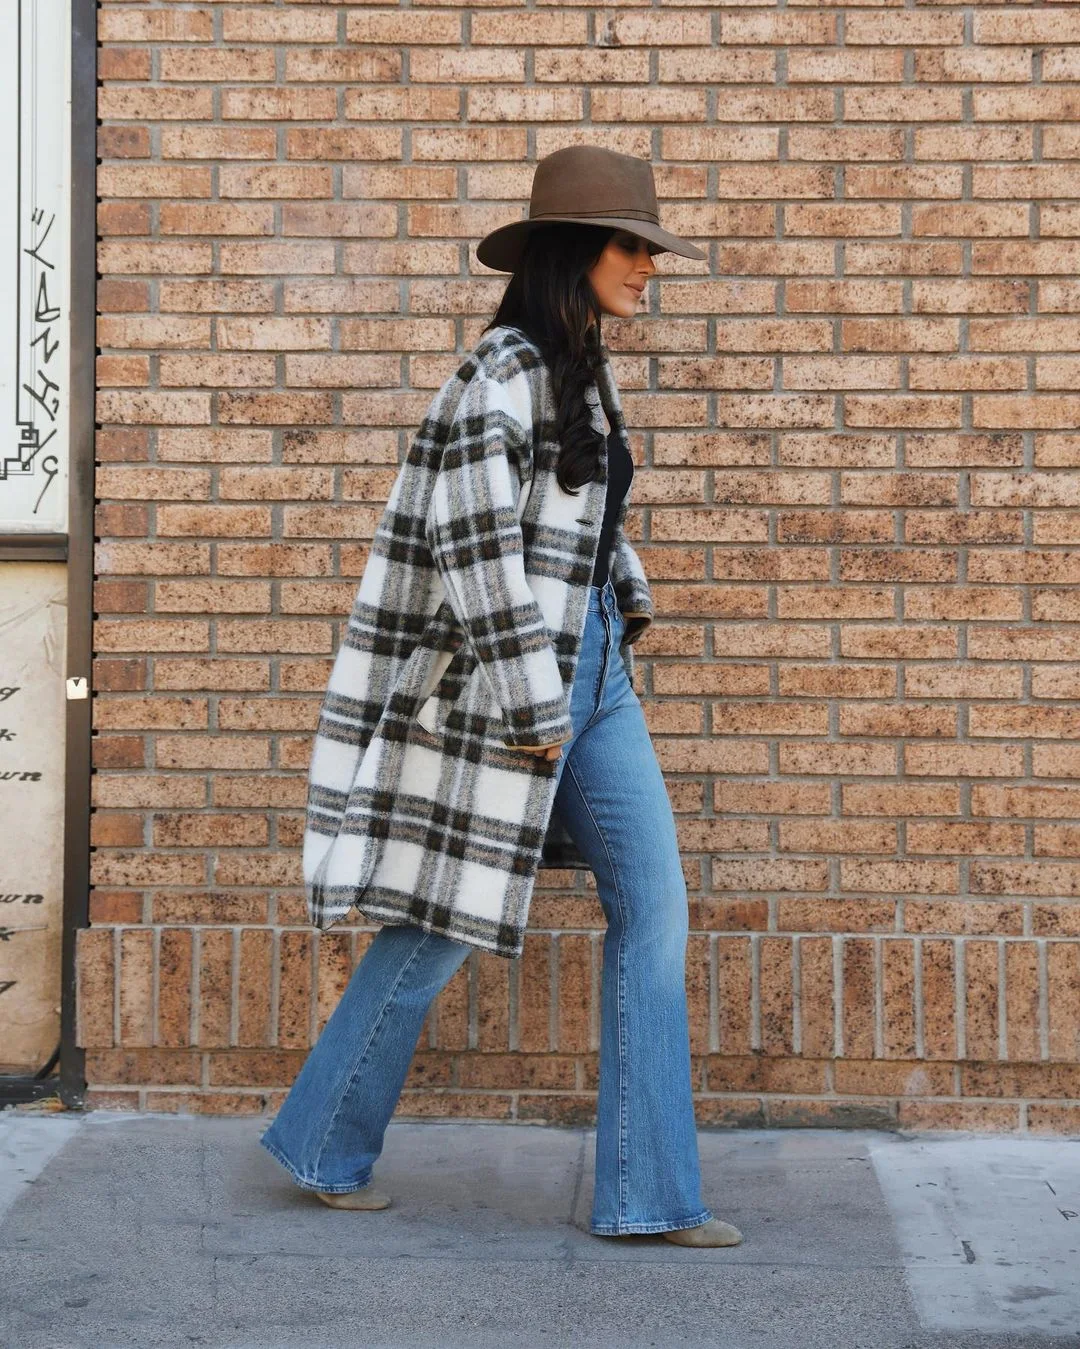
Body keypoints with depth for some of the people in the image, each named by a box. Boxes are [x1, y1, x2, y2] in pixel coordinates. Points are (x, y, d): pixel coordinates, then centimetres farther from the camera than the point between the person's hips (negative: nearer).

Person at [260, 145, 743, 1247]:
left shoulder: (580, 372, 13)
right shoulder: (503, 372, -16)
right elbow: (477, 549, -21)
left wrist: (629, 596, 18)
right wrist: (534, 706, -19)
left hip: (592, 670, 9)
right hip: (507, 680, -9)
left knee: (653, 907, 2)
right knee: (442, 922, 3)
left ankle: (647, 1192, 7)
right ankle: (322, 1146, 23)